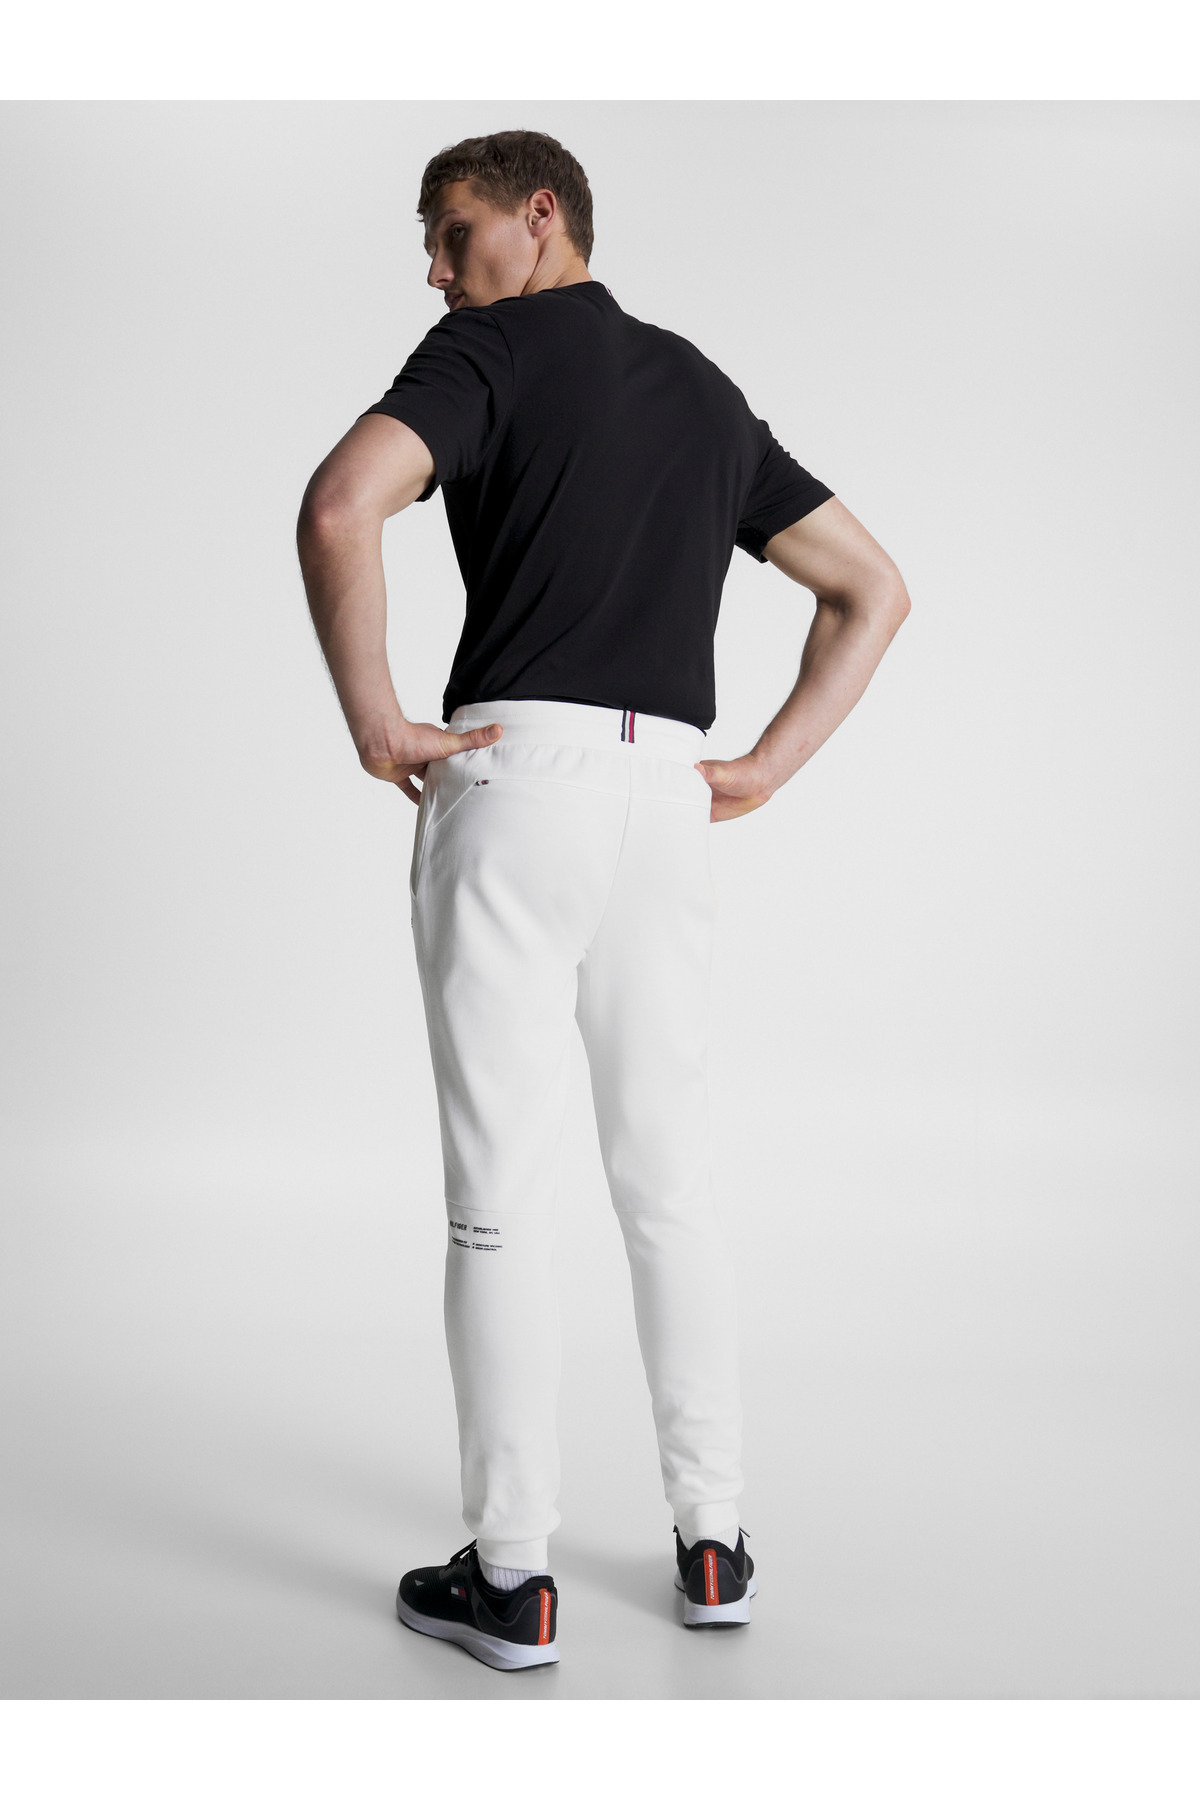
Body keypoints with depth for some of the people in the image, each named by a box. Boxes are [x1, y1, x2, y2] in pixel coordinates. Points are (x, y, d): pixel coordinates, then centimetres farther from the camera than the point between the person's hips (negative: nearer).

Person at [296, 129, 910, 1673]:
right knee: (669, 1181, 13)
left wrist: (375, 723, -9)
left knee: (501, 1194, -1)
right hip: (669, 796, 6)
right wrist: (768, 768, 13)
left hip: (517, 777, -6)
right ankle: (713, 1543, 19)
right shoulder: (705, 388, 20)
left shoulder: (491, 348, 0)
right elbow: (872, 589, 21)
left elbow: (339, 509, -19)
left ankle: (510, 1577, 5)